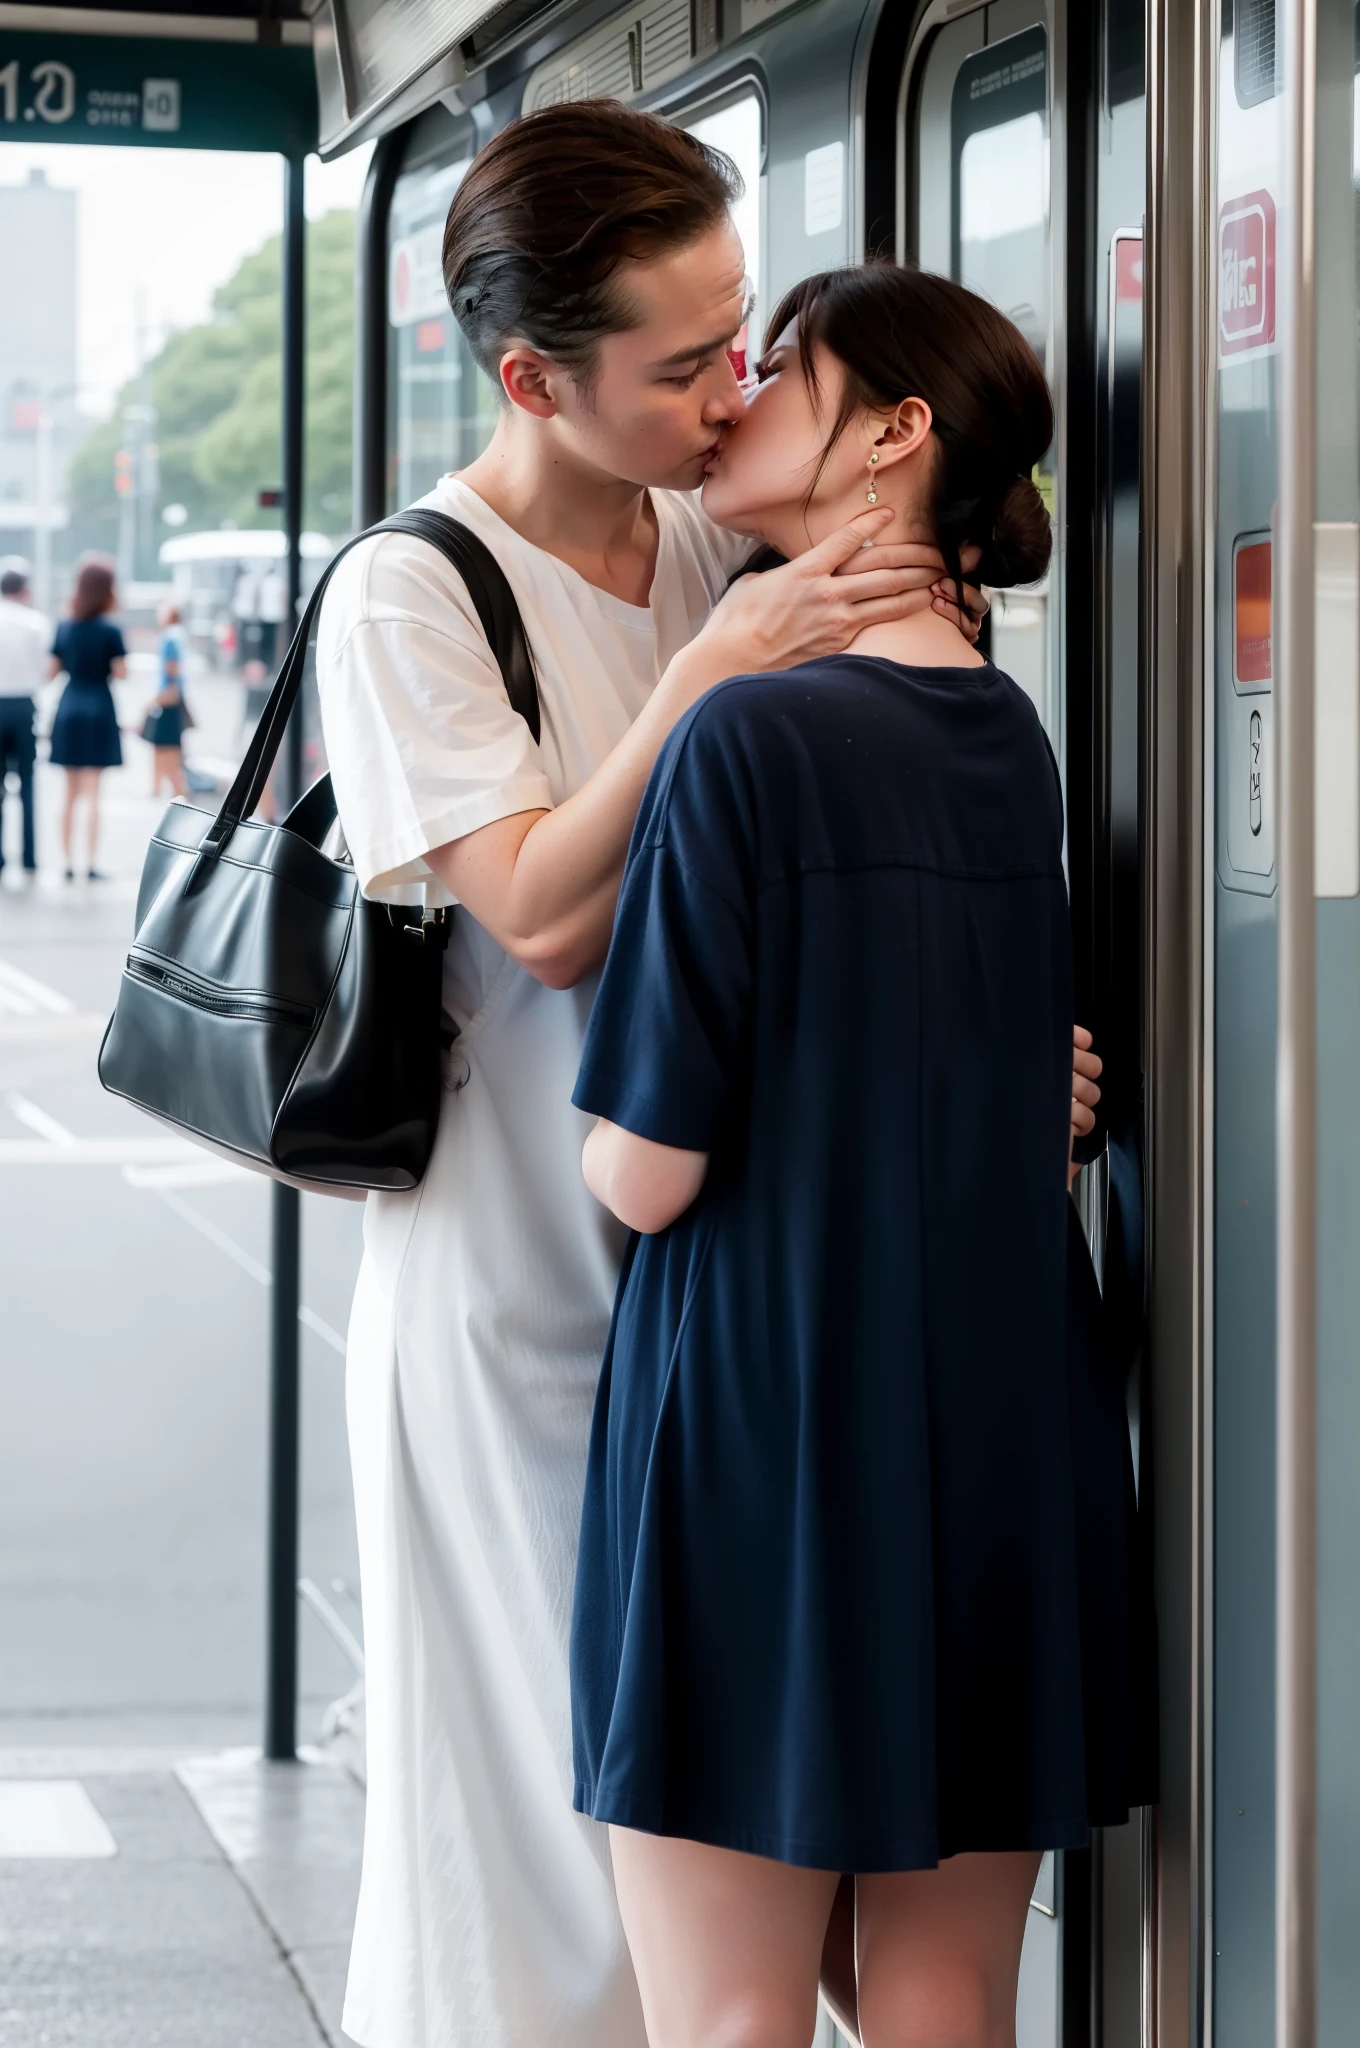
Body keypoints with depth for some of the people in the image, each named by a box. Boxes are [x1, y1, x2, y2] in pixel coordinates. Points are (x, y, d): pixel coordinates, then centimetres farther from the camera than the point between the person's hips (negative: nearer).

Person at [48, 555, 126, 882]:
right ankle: (91, 864, -4)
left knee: (70, 793, 11)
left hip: (68, 708, 4)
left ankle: (68, 861, 11)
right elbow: (120, 672, -11)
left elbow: (51, 670, 5)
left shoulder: (65, 627, 2)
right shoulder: (109, 630, -11)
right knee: (92, 793, -3)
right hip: (99, 711, -4)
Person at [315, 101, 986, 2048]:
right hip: (513, 1291, -5)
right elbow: (544, 919, -19)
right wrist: (714, 671, -23)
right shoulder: (409, 595, -11)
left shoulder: (731, 552, 6)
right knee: (533, 1805, 2)